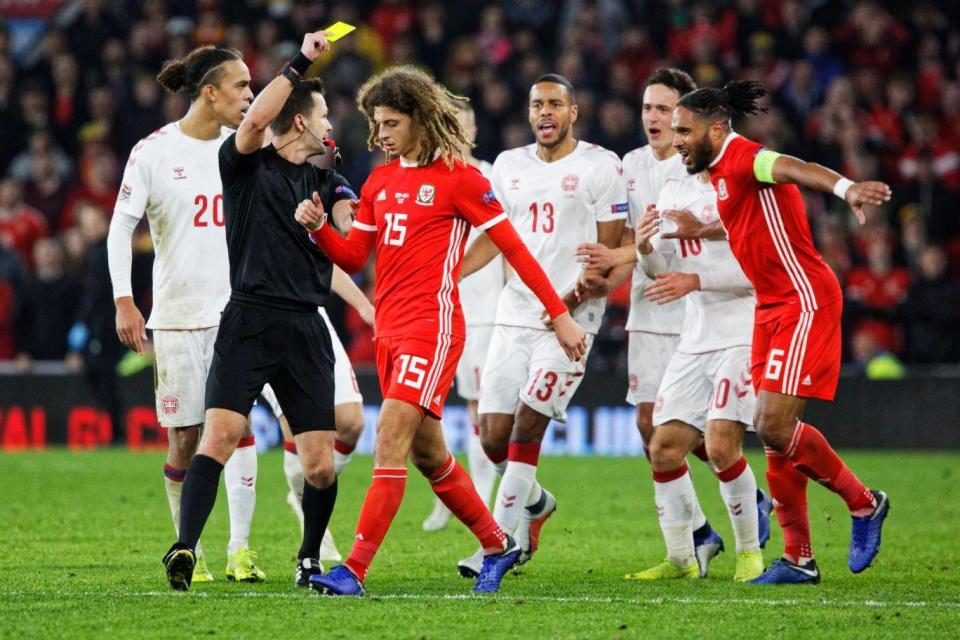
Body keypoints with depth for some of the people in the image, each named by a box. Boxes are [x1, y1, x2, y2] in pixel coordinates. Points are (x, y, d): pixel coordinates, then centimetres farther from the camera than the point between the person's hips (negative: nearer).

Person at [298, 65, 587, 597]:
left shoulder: (457, 178, -6)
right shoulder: (380, 181, 13)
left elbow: (513, 247, -4)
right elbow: (353, 258, 14)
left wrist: (559, 315, -4)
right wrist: (318, 226, -6)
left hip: (432, 327, -8)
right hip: (389, 329, 8)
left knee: (390, 440, -16)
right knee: (426, 453, 13)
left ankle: (355, 570, -20)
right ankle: (497, 546, 30)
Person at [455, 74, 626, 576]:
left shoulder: (599, 167, -3)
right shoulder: (509, 166, 13)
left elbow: (611, 251, -4)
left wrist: (575, 295, -20)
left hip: (571, 320, -5)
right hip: (514, 316, 5)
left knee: (526, 427, -13)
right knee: (493, 437, 1)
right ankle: (535, 502, 30)